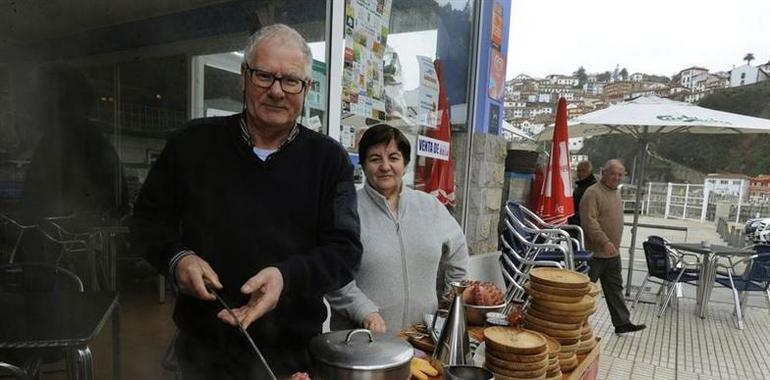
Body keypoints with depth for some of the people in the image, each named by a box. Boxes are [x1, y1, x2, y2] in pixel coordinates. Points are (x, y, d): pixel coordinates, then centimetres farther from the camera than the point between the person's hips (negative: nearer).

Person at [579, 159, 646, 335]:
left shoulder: (616, 192, 15)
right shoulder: (593, 193, -15)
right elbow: (589, 221, -24)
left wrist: (614, 244, 21)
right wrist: (604, 242, -30)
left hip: (613, 253, 9)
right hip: (595, 252, -9)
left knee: (615, 288, 14)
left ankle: (622, 322, 22)